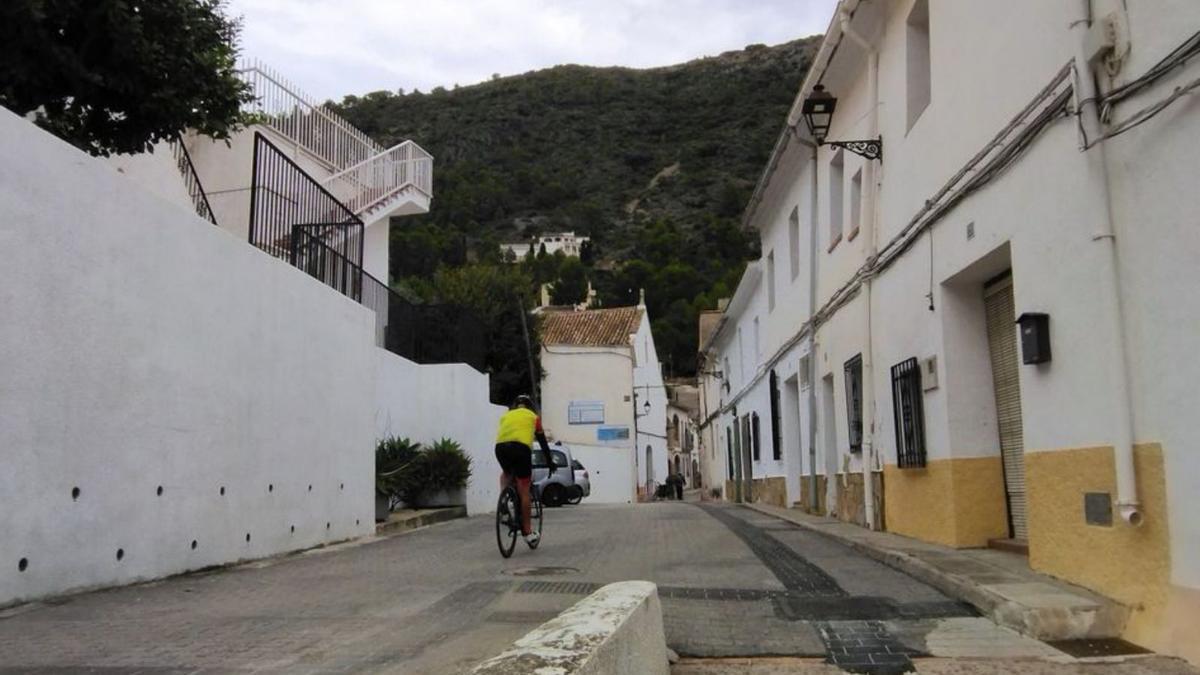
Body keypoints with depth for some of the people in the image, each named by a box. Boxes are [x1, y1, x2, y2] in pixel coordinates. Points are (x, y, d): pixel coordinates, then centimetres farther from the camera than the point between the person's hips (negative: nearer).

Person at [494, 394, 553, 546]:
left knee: (506, 473, 35)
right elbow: (543, 442, 27)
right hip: (521, 448, -3)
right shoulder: (533, 416, 25)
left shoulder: (506, 416, 31)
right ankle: (528, 533, 7)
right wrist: (549, 462, 36)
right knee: (524, 491, 4)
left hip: (500, 447, 3)